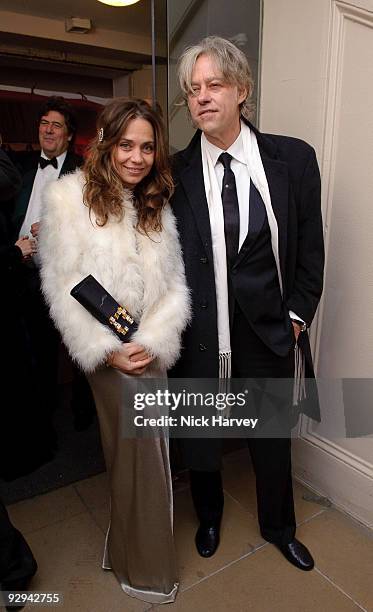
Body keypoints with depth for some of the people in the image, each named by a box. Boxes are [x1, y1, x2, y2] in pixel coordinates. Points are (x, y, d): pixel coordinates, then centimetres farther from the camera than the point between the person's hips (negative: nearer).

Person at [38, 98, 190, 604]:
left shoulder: (157, 205, 4)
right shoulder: (68, 197, -8)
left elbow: (174, 287, 0)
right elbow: (63, 289, -10)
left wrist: (152, 344, -14)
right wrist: (109, 352, -14)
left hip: (150, 349, 4)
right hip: (104, 351, -4)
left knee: (133, 449, 15)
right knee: (140, 451, 4)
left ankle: (131, 554, 42)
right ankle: (145, 569, 31)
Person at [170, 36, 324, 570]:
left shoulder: (293, 159, -4)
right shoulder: (174, 173, -5)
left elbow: (310, 246, 2)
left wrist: (297, 315, -2)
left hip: (269, 334, 1)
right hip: (199, 340, 0)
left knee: (273, 443, 21)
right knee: (200, 443, 20)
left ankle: (278, 527, 53)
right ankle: (209, 516, 53)